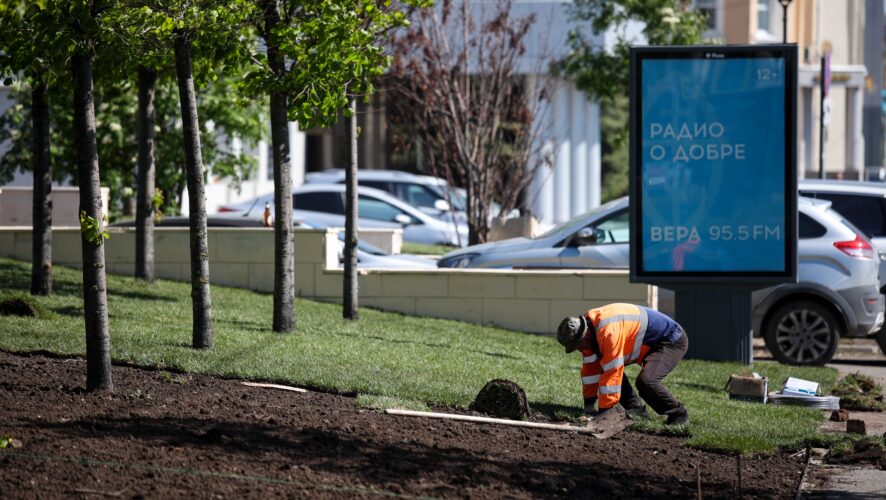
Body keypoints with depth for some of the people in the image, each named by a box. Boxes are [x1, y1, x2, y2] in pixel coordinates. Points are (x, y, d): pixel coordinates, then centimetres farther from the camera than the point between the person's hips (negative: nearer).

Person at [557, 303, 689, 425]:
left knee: (646, 381, -30)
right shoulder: (589, 327, -5)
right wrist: (588, 407, 1)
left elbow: (612, 373, -33)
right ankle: (635, 409, 10)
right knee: (605, 365, 5)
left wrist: (603, 412, -27)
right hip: (649, 345, 10)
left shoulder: (608, 331, -34)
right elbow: (590, 367, 2)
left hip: (672, 342, -10)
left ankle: (678, 414, -6)